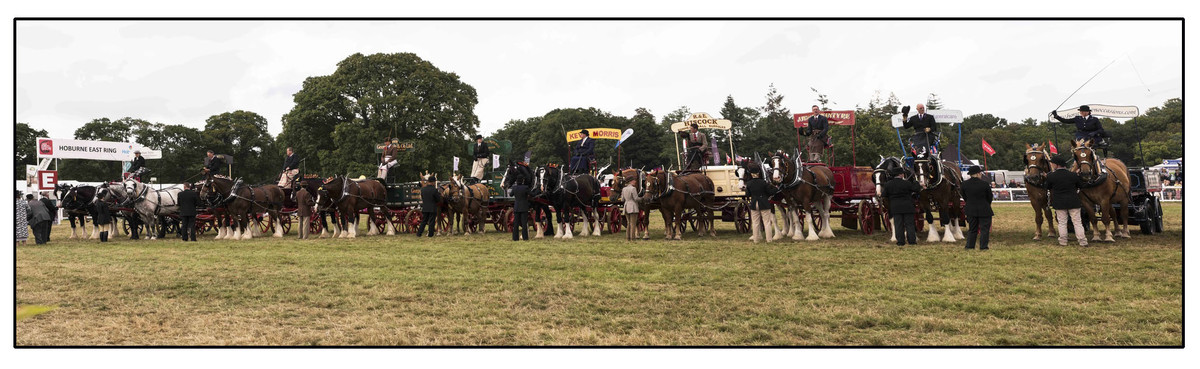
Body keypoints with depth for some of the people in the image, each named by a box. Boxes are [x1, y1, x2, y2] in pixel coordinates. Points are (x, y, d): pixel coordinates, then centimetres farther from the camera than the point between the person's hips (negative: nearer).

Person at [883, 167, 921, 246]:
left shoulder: (888, 185, -2)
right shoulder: (907, 183, -10)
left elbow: (884, 195, 4)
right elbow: (917, 189, -4)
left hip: (895, 208, 2)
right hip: (908, 207, -2)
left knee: (898, 225, 6)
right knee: (910, 224, 7)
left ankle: (900, 241, 5)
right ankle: (912, 240, 7)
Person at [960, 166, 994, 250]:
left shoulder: (964, 184, -5)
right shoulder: (984, 184, -16)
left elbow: (964, 197, 4)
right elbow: (990, 197, -4)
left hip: (971, 210, 4)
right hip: (984, 210, -4)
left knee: (972, 228, 15)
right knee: (984, 229, 6)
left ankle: (970, 246, 15)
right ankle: (983, 246, 7)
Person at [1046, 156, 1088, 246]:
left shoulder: (1051, 176, -10)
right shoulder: (1073, 175, -4)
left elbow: (1048, 188, 3)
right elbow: (1080, 185, 8)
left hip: (1059, 203, -1)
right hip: (1073, 201, 1)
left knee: (1061, 222, 9)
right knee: (1077, 222, 8)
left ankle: (1063, 241, 12)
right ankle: (1082, 241, 9)